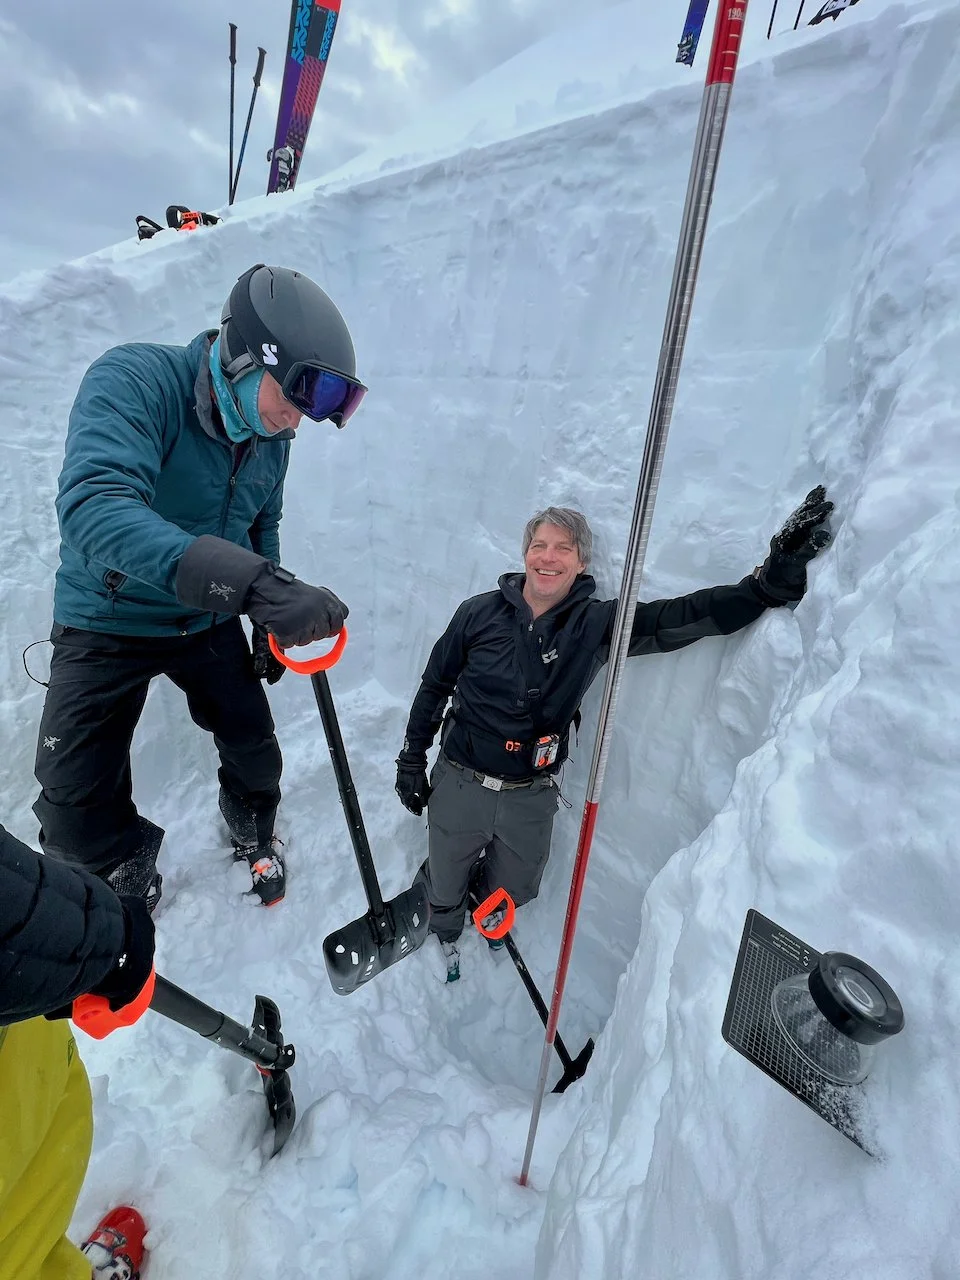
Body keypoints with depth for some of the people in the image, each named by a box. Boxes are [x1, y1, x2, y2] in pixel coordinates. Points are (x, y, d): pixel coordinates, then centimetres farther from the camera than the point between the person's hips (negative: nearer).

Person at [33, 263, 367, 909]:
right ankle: (130, 877, 33)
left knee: (255, 752, 10)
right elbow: (94, 508, -42)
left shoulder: (272, 434, -7)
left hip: (210, 622, 4)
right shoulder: (133, 380, -25)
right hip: (109, 622, -3)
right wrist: (255, 584, -54)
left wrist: (273, 620, 4)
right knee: (77, 814, 1)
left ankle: (254, 832, 42)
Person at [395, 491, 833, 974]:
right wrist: (412, 758, 4)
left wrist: (771, 584, -35)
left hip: (530, 797, 1)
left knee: (512, 890, 23)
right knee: (444, 888, 20)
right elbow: (434, 687, -1)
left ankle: (487, 912, 62)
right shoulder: (479, 614, -11)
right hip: (458, 784, 0)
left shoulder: (598, 625, -11)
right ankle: (444, 933, 58)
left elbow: (684, 616, -21)